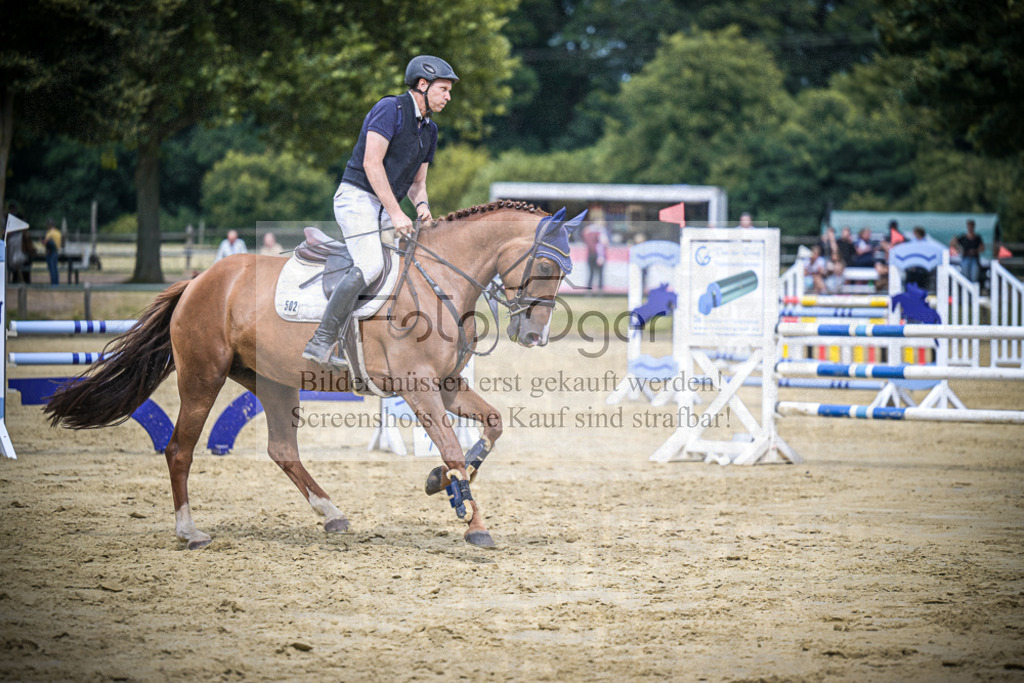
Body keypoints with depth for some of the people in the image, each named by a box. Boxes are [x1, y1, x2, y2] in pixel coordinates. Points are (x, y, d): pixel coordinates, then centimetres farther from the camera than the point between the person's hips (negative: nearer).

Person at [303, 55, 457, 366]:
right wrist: (396, 213, -19)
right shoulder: (391, 109, -10)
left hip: (385, 207, 9)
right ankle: (321, 343, -26)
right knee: (370, 265, -25)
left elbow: (417, 181, 23)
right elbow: (371, 163, -17)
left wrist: (421, 206, -1)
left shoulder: (429, 130, 17)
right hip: (358, 197, -9)